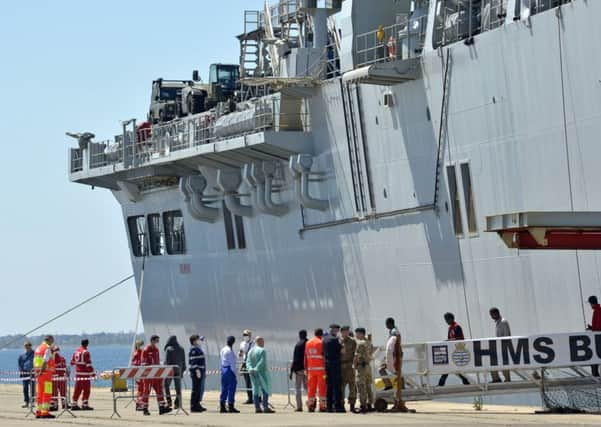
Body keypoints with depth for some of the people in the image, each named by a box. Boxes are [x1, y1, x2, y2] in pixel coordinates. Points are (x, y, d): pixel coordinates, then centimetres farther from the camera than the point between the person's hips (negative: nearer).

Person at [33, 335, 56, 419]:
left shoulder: (38, 348, 17)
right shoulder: (48, 348, -10)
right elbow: (45, 362, -19)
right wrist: (41, 372, -20)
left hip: (39, 374, 8)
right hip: (46, 373, -8)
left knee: (40, 394, 12)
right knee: (47, 394, -7)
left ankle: (38, 412, 13)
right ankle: (45, 412, -12)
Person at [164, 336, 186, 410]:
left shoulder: (169, 349, -10)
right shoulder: (181, 349, 6)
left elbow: (167, 361, -12)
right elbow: (183, 361, 10)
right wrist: (182, 370, 16)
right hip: (178, 370, 4)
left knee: (166, 385, 10)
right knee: (178, 387, 6)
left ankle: (169, 401, -1)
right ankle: (177, 403, 4)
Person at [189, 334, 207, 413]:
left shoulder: (199, 349, 19)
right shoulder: (193, 350, -12)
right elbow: (193, 361, -19)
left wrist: (204, 371, 25)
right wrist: (197, 370, -25)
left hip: (201, 371, 10)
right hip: (196, 371, -10)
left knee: (201, 389, 14)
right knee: (196, 389, -9)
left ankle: (198, 405, 22)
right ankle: (193, 406, -7)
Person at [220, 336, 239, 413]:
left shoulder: (223, 350, 10)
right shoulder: (230, 351, -16)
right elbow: (232, 363, -16)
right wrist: (234, 373, -12)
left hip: (223, 369, 9)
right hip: (230, 369, -9)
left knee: (224, 388, 11)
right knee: (231, 388, -2)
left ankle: (222, 407, 13)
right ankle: (231, 407, 0)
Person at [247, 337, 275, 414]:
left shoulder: (250, 351, 12)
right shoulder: (262, 351, -11)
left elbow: (248, 361, 4)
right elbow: (262, 362, -21)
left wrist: (250, 369, -9)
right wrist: (256, 369, -19)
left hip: (253, 374, 7)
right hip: (262, 373, -7)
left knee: (255, 390, 8)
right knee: (265, 390, -3)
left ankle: (257, 408, 5)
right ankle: (265, 407, -9)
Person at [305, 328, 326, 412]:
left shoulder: (308, 343, 11)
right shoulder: (321, 342, -6)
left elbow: (306, 357, 12)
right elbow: (324, 355, -8)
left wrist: (306, 368, 17)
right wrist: (326, 368, -3)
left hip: (311, 368, 5)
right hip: (320, 368, -5)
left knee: (311, 387, 7)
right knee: (322, 387, -2)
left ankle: (310, 405, 5)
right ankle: (322, 406, -5)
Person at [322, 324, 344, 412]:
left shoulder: (325, 339, 11)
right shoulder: (334, 339, -14)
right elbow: (341, 350, -11)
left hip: (327, 364, 8)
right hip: (335, 364, -8)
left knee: (329, 386, 10)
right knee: (337, 386, -5)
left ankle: (329, 406, 11)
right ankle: (337, 406, -7)